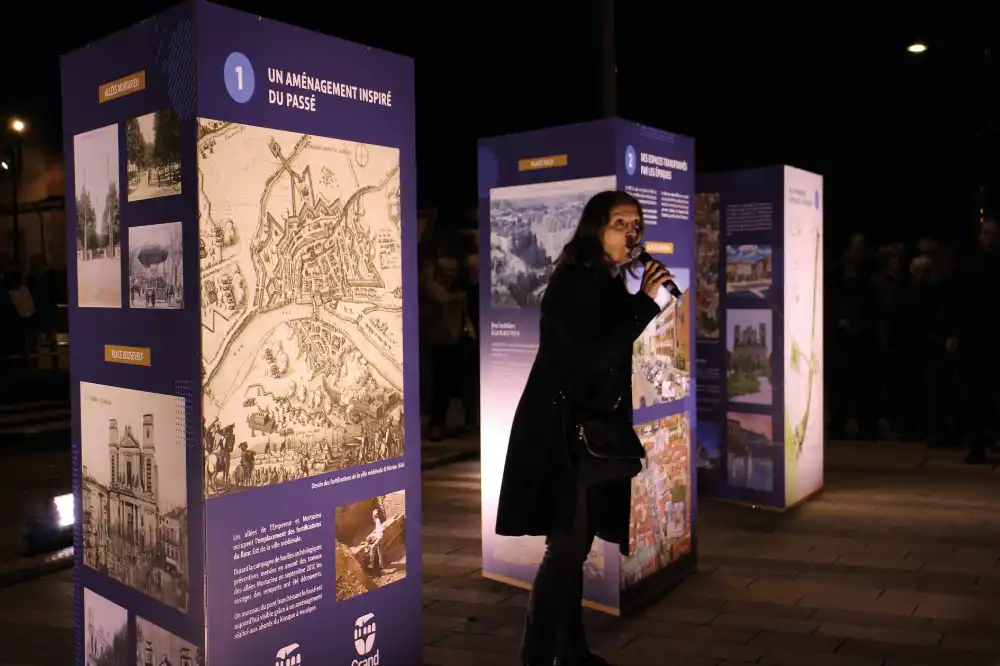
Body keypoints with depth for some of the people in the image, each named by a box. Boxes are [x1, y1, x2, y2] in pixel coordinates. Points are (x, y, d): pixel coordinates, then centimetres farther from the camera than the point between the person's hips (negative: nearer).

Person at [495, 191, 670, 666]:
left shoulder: (612, 285, 11)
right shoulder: (572, 281, -13)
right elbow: (593, 354, -23)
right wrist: (646, 301, -20)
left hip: (594, 428, 8)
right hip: (561, 430, -8)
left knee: (576, 546, 14)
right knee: (566, 548, -9)